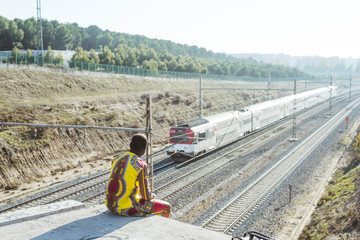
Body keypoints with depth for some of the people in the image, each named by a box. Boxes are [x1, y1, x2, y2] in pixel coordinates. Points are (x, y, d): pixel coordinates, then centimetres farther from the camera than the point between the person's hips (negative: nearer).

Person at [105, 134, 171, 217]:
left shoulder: (117, 160, 7)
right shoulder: (142, 166, -16)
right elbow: (146, 196, -16)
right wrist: (152, 196, 8)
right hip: (128, 208, -7)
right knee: (166, 208, 11)